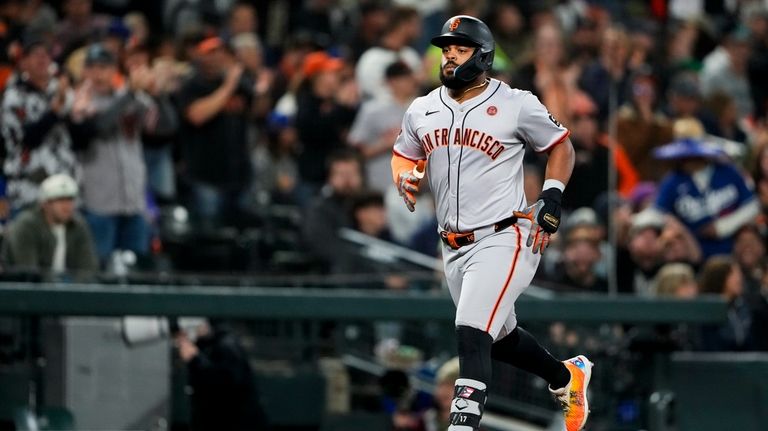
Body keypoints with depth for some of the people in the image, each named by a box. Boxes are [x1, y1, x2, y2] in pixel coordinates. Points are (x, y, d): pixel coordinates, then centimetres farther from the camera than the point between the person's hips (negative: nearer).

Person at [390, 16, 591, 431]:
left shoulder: (516, 105, -6)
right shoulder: (421, 111, 7)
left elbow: (560, 145, 6)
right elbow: (403, 155, 21)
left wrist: (551, 200, -6)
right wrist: (405, 179, -2)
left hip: (503, 240, -7)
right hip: (454, 248, 7)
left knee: (471, 334, -21)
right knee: (499, 336, 20)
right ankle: (567, 376, 46)